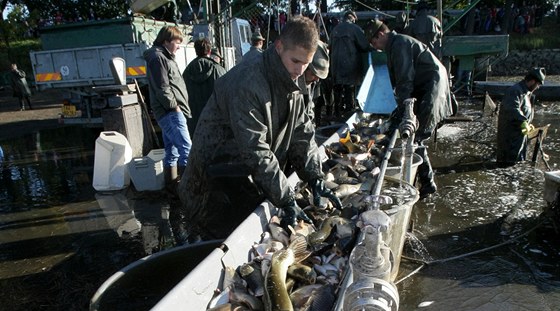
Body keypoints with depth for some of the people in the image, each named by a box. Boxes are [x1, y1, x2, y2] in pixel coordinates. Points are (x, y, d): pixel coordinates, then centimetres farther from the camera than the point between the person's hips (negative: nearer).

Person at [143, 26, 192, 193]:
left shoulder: (165, 57, 23)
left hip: (170, 112, 10)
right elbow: (162, 88, -17)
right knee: (186, 148, -13)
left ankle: (172, 185, 20)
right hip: (170, 112, -10)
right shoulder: (158, 58, -9)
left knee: (172, 151, 13)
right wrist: (174, 106, -12)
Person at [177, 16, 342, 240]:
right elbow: (256, 152, -29)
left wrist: (316, 180, -6)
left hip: (251, 181, 8)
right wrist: (287, 201, -25)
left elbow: (302, 133, 5)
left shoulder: (291, 82, 3)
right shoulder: (246, 83, -26)